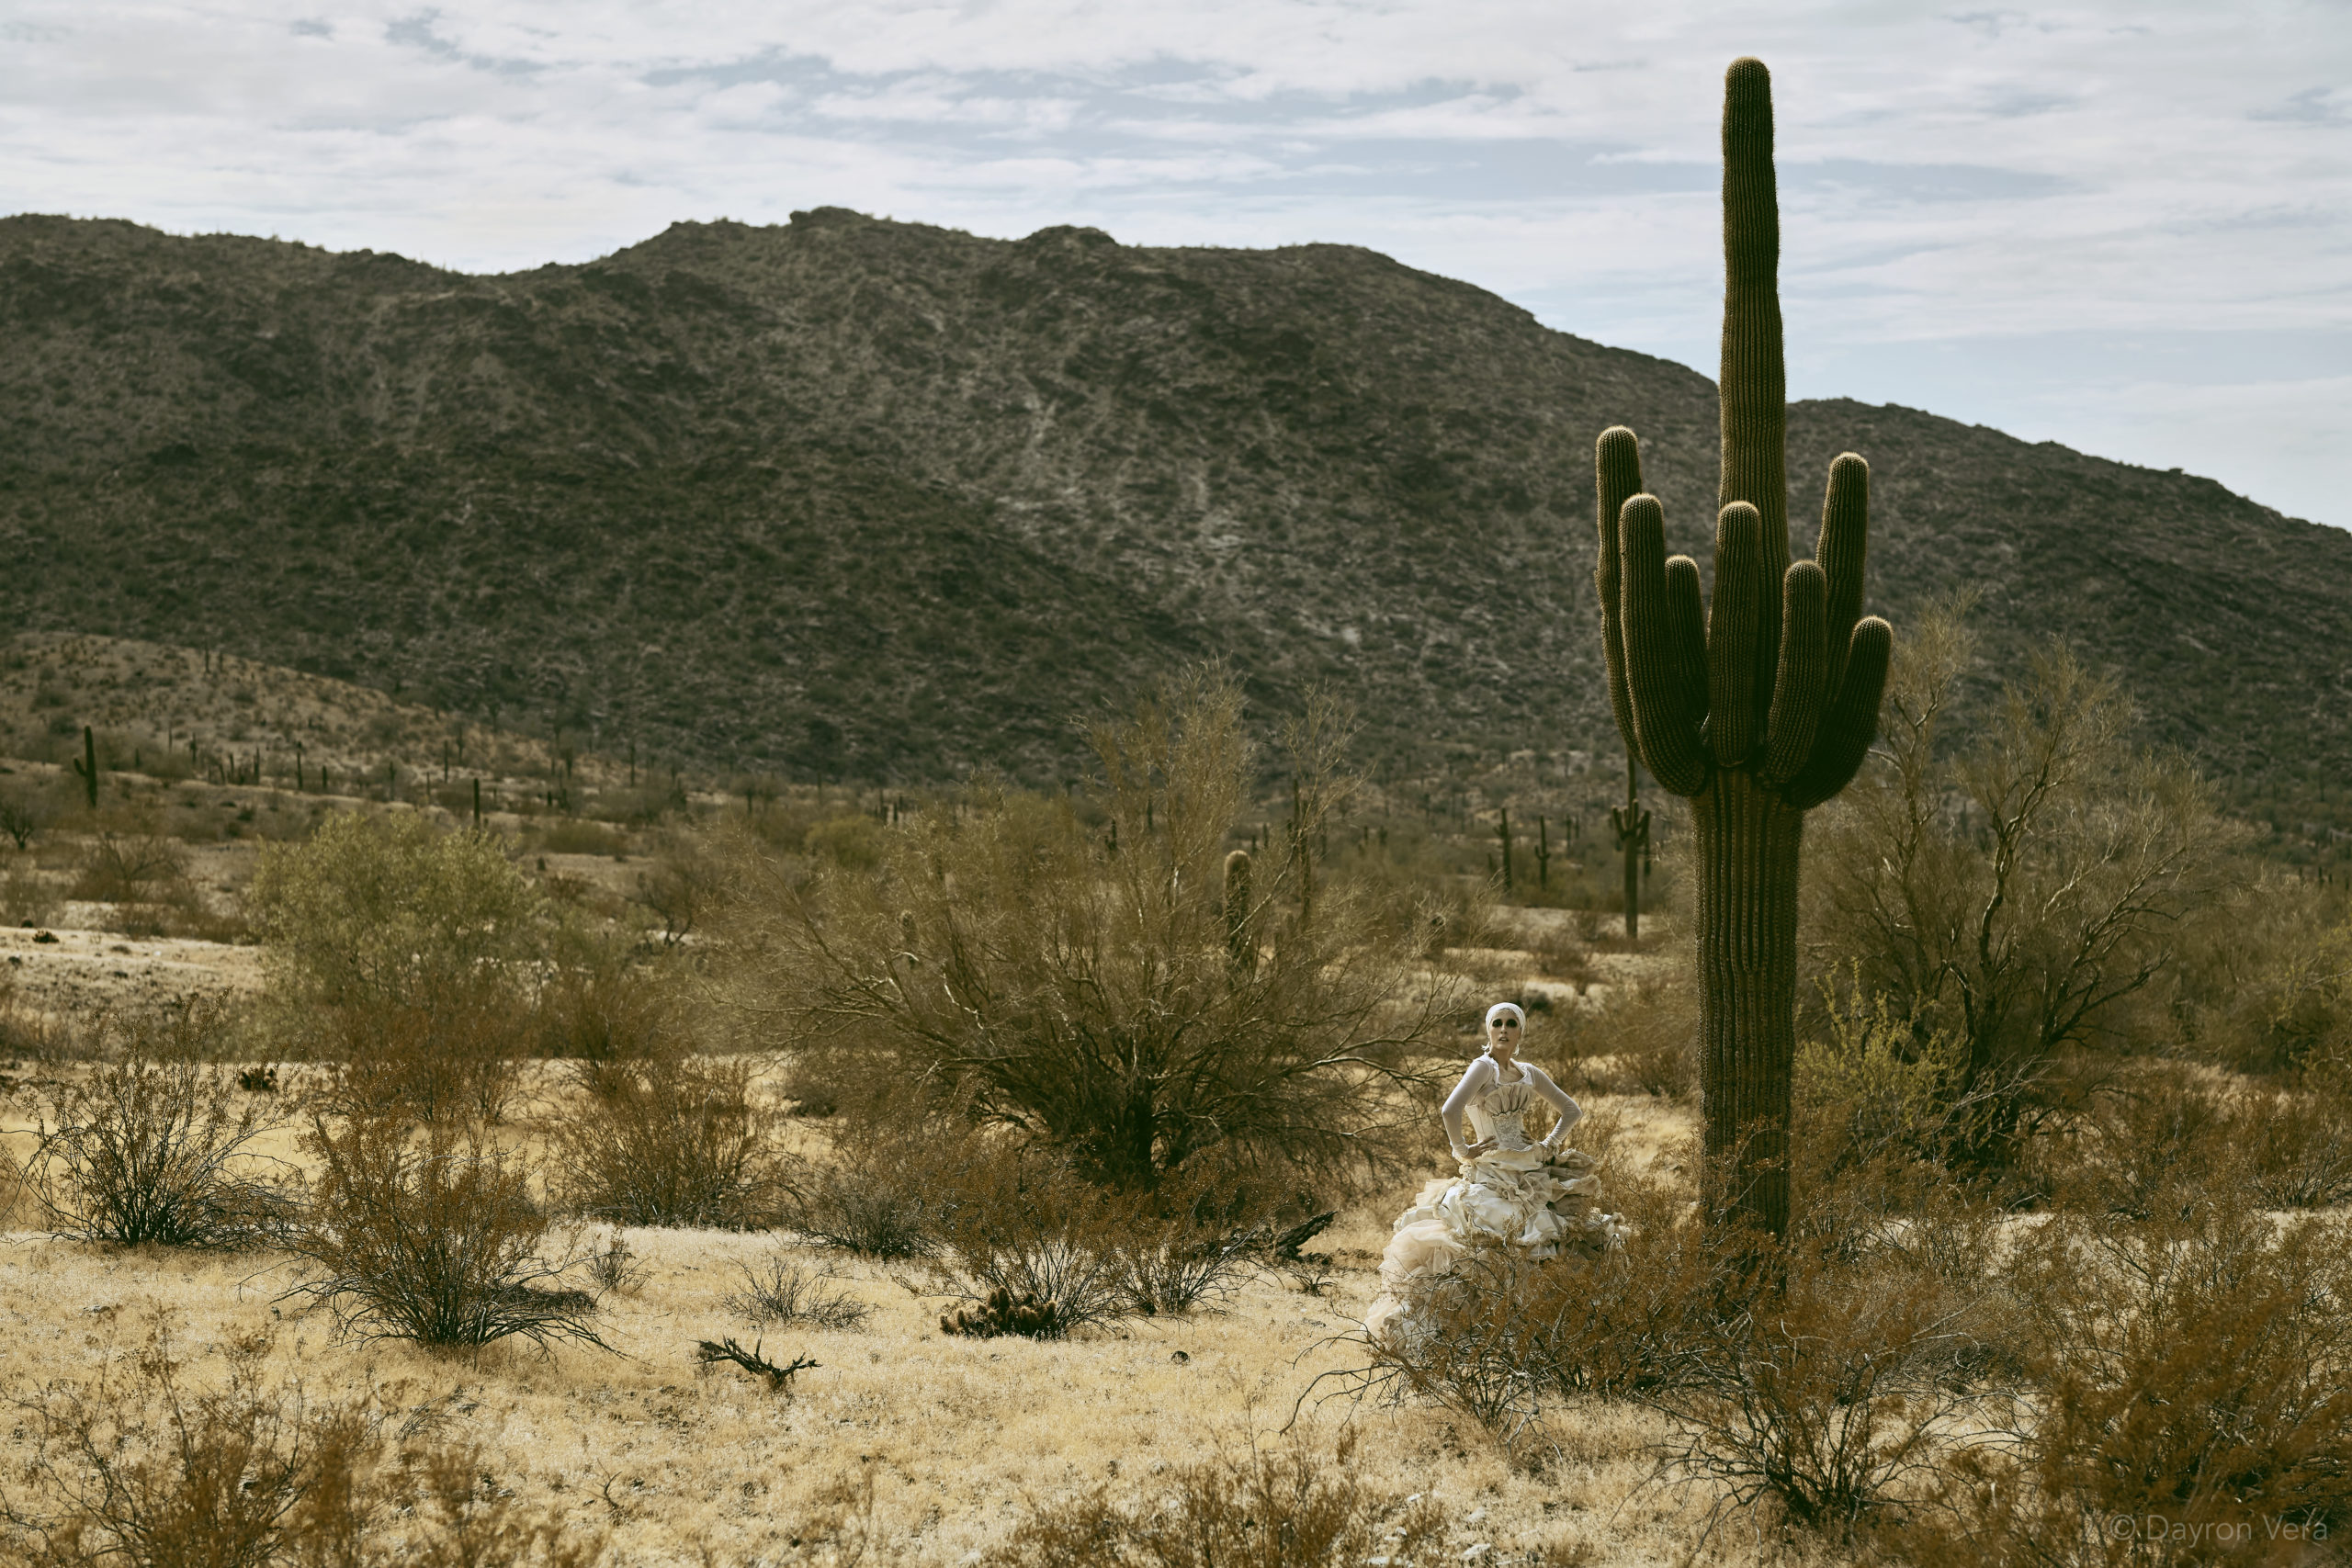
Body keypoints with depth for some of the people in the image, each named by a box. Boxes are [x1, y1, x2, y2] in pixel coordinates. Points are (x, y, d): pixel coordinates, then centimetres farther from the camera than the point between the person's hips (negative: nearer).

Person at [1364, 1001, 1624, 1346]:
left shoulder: (1529, 1073, 13)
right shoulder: (1484, 1067, -7)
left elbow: (1572, 1110, 24)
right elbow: (1450, 1111, -24)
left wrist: (1550, 1144, 12)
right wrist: (1462, 1148, -12)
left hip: (1530, 1175, 7)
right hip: (1491, 1177, -7)